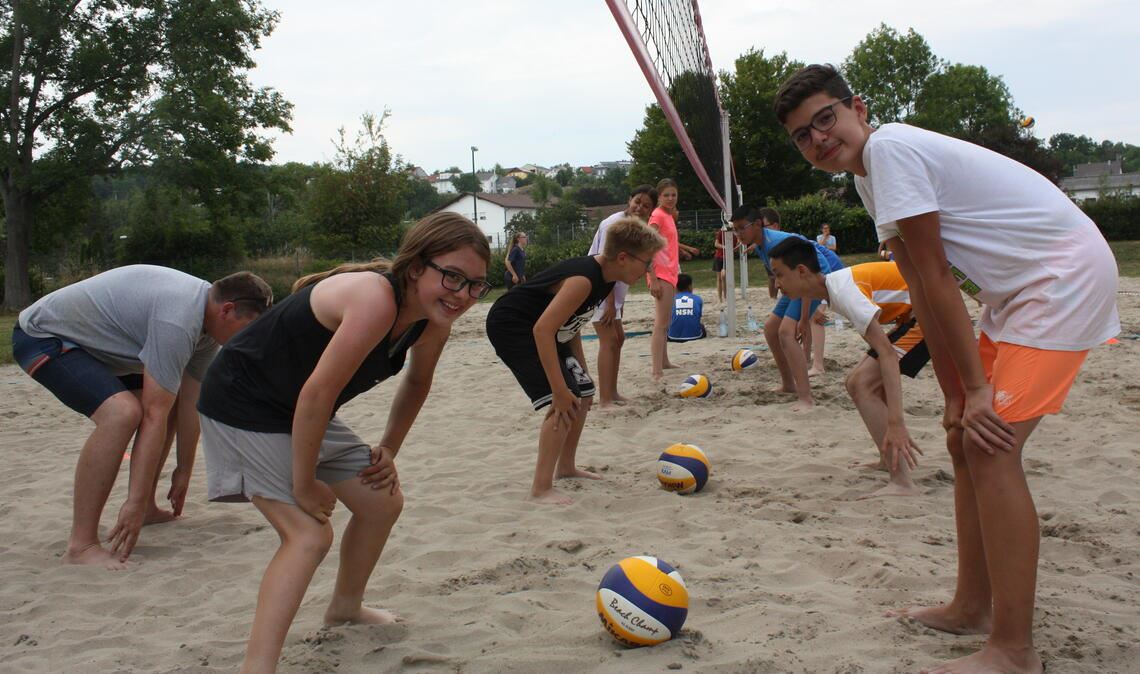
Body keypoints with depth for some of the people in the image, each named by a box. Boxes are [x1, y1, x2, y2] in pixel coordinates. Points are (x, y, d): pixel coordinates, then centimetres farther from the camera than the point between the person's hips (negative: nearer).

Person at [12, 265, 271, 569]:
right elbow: (154, 417, -32)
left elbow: (189, 404, 4)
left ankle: (148, 509, 20)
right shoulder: (178, 319, -32)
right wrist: (135, 502, -29)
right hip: (41, 336, -10)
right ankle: (81, 545, -25)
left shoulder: (207, 316, -2)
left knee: (166, 399, 14)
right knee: (122, 412, -31)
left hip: (84, 339, 10)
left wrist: (184, 471, 9)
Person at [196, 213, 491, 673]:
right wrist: (304, 484, -22)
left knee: (384, 502, 13)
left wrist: (389, 450, 7)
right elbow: (317, 393, -33)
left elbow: (417, 383, 14)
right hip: (242, 406, -8)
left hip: (303, 413, 9)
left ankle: (345, 607, 35)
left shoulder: (434, 323, -7)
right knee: (308, 534, -18)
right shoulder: (375, 299, -34)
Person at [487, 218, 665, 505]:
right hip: (511, 326, -10)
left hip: (539, 330, 10)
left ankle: (565, 466, 31)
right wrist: (560, 390, -33)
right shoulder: (584, 279, -30)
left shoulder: (604, 278, -1)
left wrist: (580, 368, 8)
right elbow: (542, 330, -35)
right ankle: (541, 488, -15)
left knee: (583, 394, 14)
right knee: (564, 402, -20)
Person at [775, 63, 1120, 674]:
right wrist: (956, 394, 4)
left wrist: (976, 387, -16)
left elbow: (936, 276, -19)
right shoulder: (869, 173, 10)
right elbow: (923, 290, 7)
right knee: (966, 439, 11)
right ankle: (972, 608, 23)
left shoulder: (888, 148, -18)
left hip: (1066, 273, -10)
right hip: (1018, 289, 10)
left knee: (990, 448, -15)